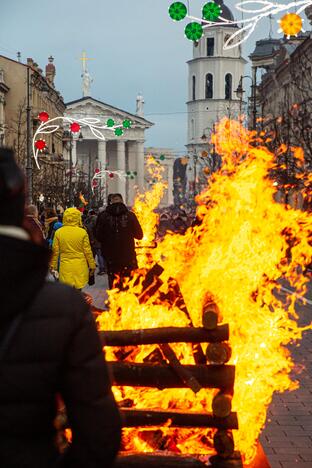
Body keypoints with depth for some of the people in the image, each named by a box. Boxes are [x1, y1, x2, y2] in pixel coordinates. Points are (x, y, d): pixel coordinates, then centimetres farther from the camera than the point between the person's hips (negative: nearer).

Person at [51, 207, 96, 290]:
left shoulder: (58, 232, -1)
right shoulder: (82, 232, -5)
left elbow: (55, 251, 3)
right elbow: (87, 251, -1)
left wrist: (53, 266, 13)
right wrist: (92, 266, 10)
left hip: (65, 268, 1)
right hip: (80, 268, -1)